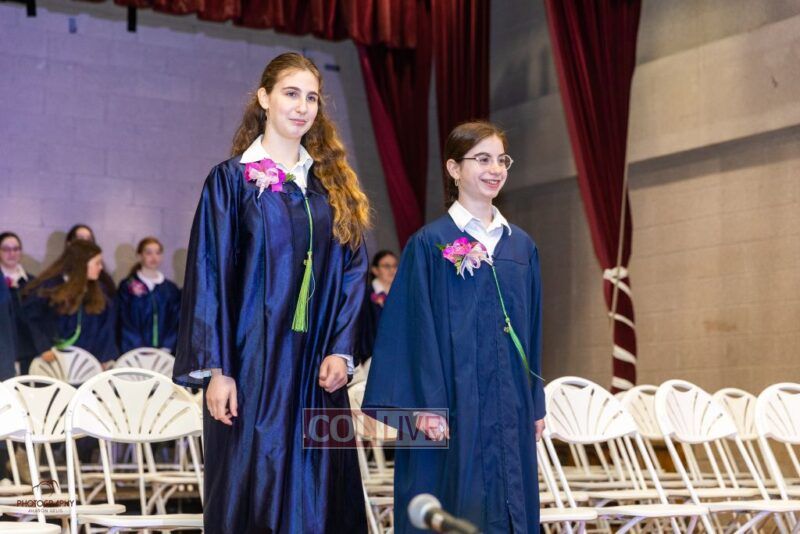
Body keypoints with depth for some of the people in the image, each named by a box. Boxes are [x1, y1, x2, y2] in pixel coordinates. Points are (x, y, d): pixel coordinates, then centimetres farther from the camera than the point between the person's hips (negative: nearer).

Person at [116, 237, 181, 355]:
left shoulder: (171, 289, 13)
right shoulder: (127, 287, 5)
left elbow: (175, 323, 10)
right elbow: (125, 323, -1)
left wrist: (167, 348, -5)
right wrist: (140, 351, -11)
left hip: (165, 353, 2)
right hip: (135, 353, -2)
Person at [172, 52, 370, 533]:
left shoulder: (334, 183, 13)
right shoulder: (232, 179, 0)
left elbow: (352, 271, 10)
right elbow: (210, 277, -5)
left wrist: (341, 349, -3)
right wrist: (216, 369, -12)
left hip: (317, 368, 4)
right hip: (254, 362, -4)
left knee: (319, 493, 5)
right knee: (251, 493, -2)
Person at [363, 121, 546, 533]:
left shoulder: (522, 246, 11)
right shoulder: (430, 243, -4)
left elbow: (531, 332, 14)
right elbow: (421, 331, -8)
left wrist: (536, 405, 11)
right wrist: (429, 406, -15)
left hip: (510, 405, 5)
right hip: (454, 402, -5)